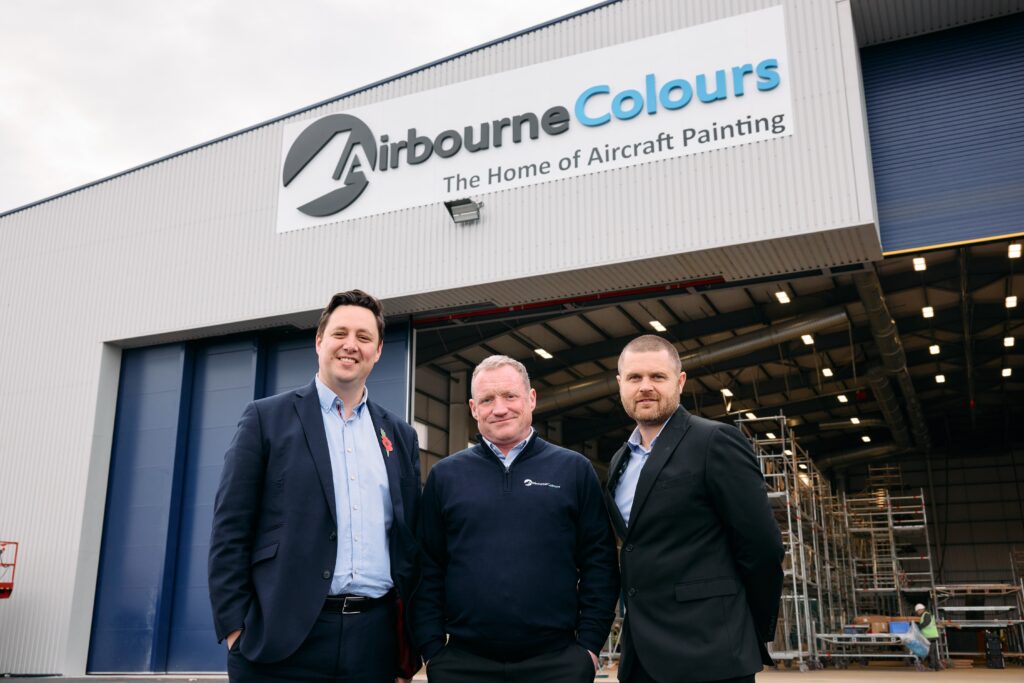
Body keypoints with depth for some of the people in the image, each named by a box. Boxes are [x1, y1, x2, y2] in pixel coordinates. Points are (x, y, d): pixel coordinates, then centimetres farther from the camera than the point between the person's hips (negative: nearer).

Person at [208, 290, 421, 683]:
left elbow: (409, 542, 13)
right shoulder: (266, 418, 3)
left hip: (375, 641, 3)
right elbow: (229, 530, -1)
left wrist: (409, 649, 9)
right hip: (281, 637, -3)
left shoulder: (400, 436, 13)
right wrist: (235, 628, -8)